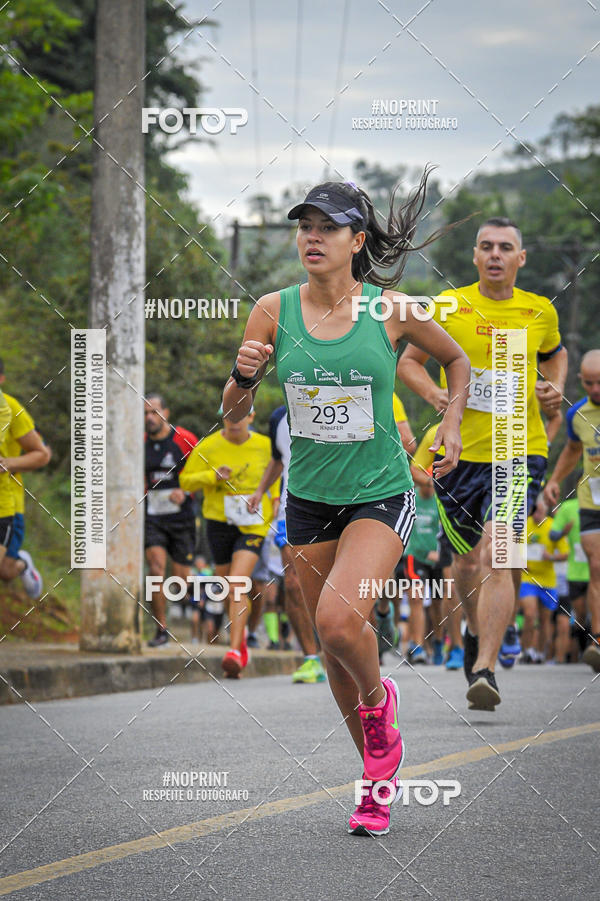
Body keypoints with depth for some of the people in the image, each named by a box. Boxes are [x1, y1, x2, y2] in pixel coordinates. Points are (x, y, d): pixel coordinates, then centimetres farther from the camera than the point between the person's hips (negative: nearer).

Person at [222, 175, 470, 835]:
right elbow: (232, 412, 1)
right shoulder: (274, 311, -4)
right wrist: (244, 376, -19)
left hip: (380, 495, -3)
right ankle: (379, 777, 28)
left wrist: (451, 426, 0)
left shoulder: (391, 311, -8)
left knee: (339, 620, -26)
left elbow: (456, 359, 12)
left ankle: (380, 698, 7)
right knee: (333, 653, 9)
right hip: (309, 500, 3)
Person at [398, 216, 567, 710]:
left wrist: (556, 387, 5)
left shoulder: (540, 311, 4)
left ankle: (485, 670, -21)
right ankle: (477, 632, 45)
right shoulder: (448, 307, 0)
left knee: (496, 557, -19)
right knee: (469, 562, 12)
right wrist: (434, 392, -11)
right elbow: (409, 362, 9)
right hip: (460, 451, 1)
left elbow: (554, 353, 25)